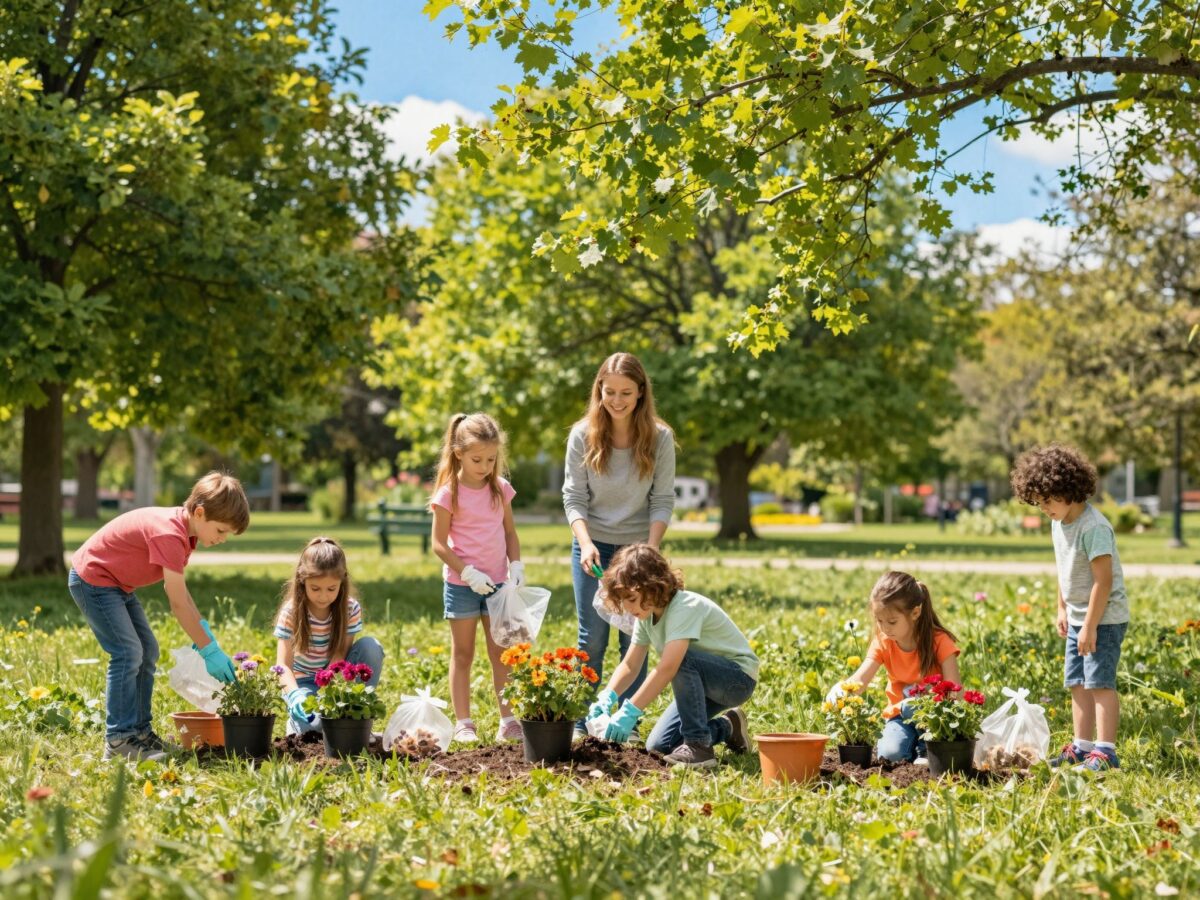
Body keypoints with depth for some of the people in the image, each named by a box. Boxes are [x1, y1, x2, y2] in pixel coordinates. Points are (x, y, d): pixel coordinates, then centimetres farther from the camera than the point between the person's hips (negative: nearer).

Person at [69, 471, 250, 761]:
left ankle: (140, 731, 13)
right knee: (128, 652, -17)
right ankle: (119, 739, -13)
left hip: (117, 583, 10)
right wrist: (209, 649, -24)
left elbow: (177, 587, 6)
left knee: (148, 651, 9)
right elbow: (178, 602, -29)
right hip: (91, 578, -10)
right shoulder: (169, 534, -31)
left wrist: (203, 628, -4)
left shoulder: (183, 528, -1)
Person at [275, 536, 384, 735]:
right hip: (303, 682, -3)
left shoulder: (351, 609, -12)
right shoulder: (291, 613, -17)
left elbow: (340, 655, -19)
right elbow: (283, 664, -24)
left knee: (370, 646, -25)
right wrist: (295, 695, -46)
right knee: (315, 724, -36)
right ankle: (297, 718, 2)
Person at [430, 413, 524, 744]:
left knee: (501, 653, 6)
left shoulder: (501, 489, 4)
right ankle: (463, 723, 8)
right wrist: (468, 572, -17)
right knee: (463, 654, 5)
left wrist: (516, 565, -3)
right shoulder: (449, 493, -8)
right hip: (462, 583, -3)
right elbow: (439, 544, -9)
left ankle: (508, 720, 9)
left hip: (497, 582, 3)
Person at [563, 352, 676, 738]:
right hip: (593, 547, 0)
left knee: (635, 639, 2)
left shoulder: (660, 438, -7)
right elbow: (574, 496, -5)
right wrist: (586, 543, -20)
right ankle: (583, 723, 9)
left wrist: (650, 550, -18)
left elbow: (663, 500, -6)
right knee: (592, 638, 2)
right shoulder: (583, 435, -7)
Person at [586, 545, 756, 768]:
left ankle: (699, 746, -24)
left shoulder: (685, 607, -31)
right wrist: (607, 697, -22)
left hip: (738, 677, -8)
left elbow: (667, 668, -41)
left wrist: (630, 711, -42)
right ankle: (726, 727, 18)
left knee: (681, 659, -37)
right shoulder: (647, 614, -4)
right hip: (704, 681, 8)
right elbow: (630, 665, -3)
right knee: (657, 747, -3)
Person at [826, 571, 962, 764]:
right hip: (901, 716, 2)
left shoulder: (939, 641, -16)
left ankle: (926, 750, -12)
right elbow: (859, 679, -18)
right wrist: (840, 689, -42)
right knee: (890, 753, -28)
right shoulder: (883, 643, -6)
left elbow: (955, 691, -22)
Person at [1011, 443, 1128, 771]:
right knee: (1077, 683, 11)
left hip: (1105, 617, -9)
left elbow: (1103, 580, -24)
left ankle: (1105, 751, -9)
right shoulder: (1058, 523, 6)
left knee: (1099, 681, -10)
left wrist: (1090, 626, -23)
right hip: (1078, 617, 9)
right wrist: (1063, 609, 16)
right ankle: (1082, 746, 17)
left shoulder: (1093, 528, -23)